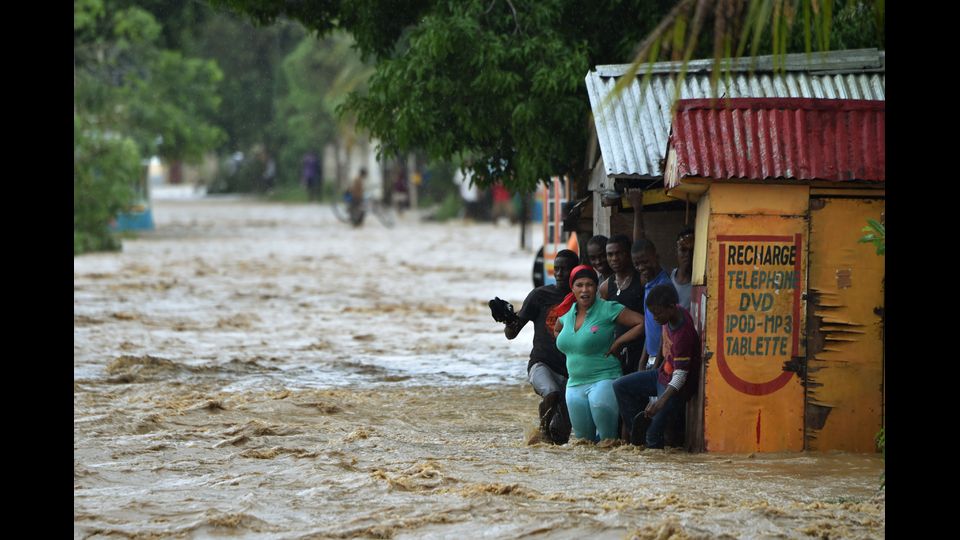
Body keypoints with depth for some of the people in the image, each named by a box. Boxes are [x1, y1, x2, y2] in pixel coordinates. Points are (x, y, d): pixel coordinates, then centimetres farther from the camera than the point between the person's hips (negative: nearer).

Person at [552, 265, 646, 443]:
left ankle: (610, 440, -14)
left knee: (600, 403, -38)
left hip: (604, 379, -6)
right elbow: (557, 330, 32)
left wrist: (618, 342, -12)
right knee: (583, 438, 8)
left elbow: (642, 323, -15)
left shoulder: (608, 310, -10)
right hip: (575, 383, 6)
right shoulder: (567, 313, 9)